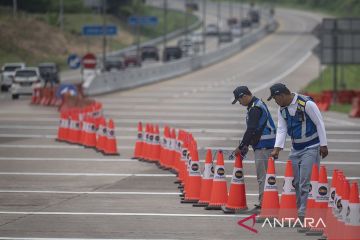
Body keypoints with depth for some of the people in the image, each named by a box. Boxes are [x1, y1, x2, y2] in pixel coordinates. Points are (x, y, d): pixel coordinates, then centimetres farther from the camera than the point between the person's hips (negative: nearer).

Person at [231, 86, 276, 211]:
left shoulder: (255, 109, -15)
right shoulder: (259, 104, 18)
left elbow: (251, 130, -18)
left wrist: (241, 147, -10)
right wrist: (246, 145, 17)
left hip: (263, 146, -10)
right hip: (263, 145, 10)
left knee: (262, 176, -10)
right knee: (262, 176, 11)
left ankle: (263, 202, -11)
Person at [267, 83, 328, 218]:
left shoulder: (307, 104, -19)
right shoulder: (282, 109, 3)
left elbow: (319, 124, -14)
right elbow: (281, 129, 4)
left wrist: (323, 145, -13)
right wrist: (277, 149, -6)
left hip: (311, 148, -8)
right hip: (295, 149, 8)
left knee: (305, 183, -11)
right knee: (293, 181, 11)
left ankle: (304, 212, -8)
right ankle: (295, 209, 22)